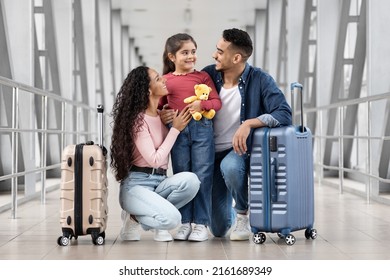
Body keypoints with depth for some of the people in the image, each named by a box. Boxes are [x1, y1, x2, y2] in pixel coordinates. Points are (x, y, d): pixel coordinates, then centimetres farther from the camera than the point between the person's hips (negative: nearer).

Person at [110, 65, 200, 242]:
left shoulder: (162, 114, 9)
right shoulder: (138, 119, -13)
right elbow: (154, 160, -17)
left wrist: (168, 120, 8)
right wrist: (175, 129, -11)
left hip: (159, 182, 7)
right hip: (137, 184, -6)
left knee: (190, 180, -26)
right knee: (172, 219, -30)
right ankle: (134, 218, 0)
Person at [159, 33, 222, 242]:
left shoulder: (203, 76, 6)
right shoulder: (165, 81, 9)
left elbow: (217, 102, 0)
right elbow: (157, 106, 14)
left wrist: (202, 104, -17)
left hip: (202, 128, -1)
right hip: (177, 130, 2)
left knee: (202, 176, -2)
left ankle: (201, 223, 5)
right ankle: (185, 222, 15)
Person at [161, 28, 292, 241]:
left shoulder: (260, 80, -11)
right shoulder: (208, 75, -2)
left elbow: (284, 114, -20)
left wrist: (249, 123, -33)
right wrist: (167, 114, -16)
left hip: (240, 150, -3)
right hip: (212, 154, 3)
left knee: (229, 166, -41)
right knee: (218, 229, 1)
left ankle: (243, 213, -9)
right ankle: (233, 214, 42)